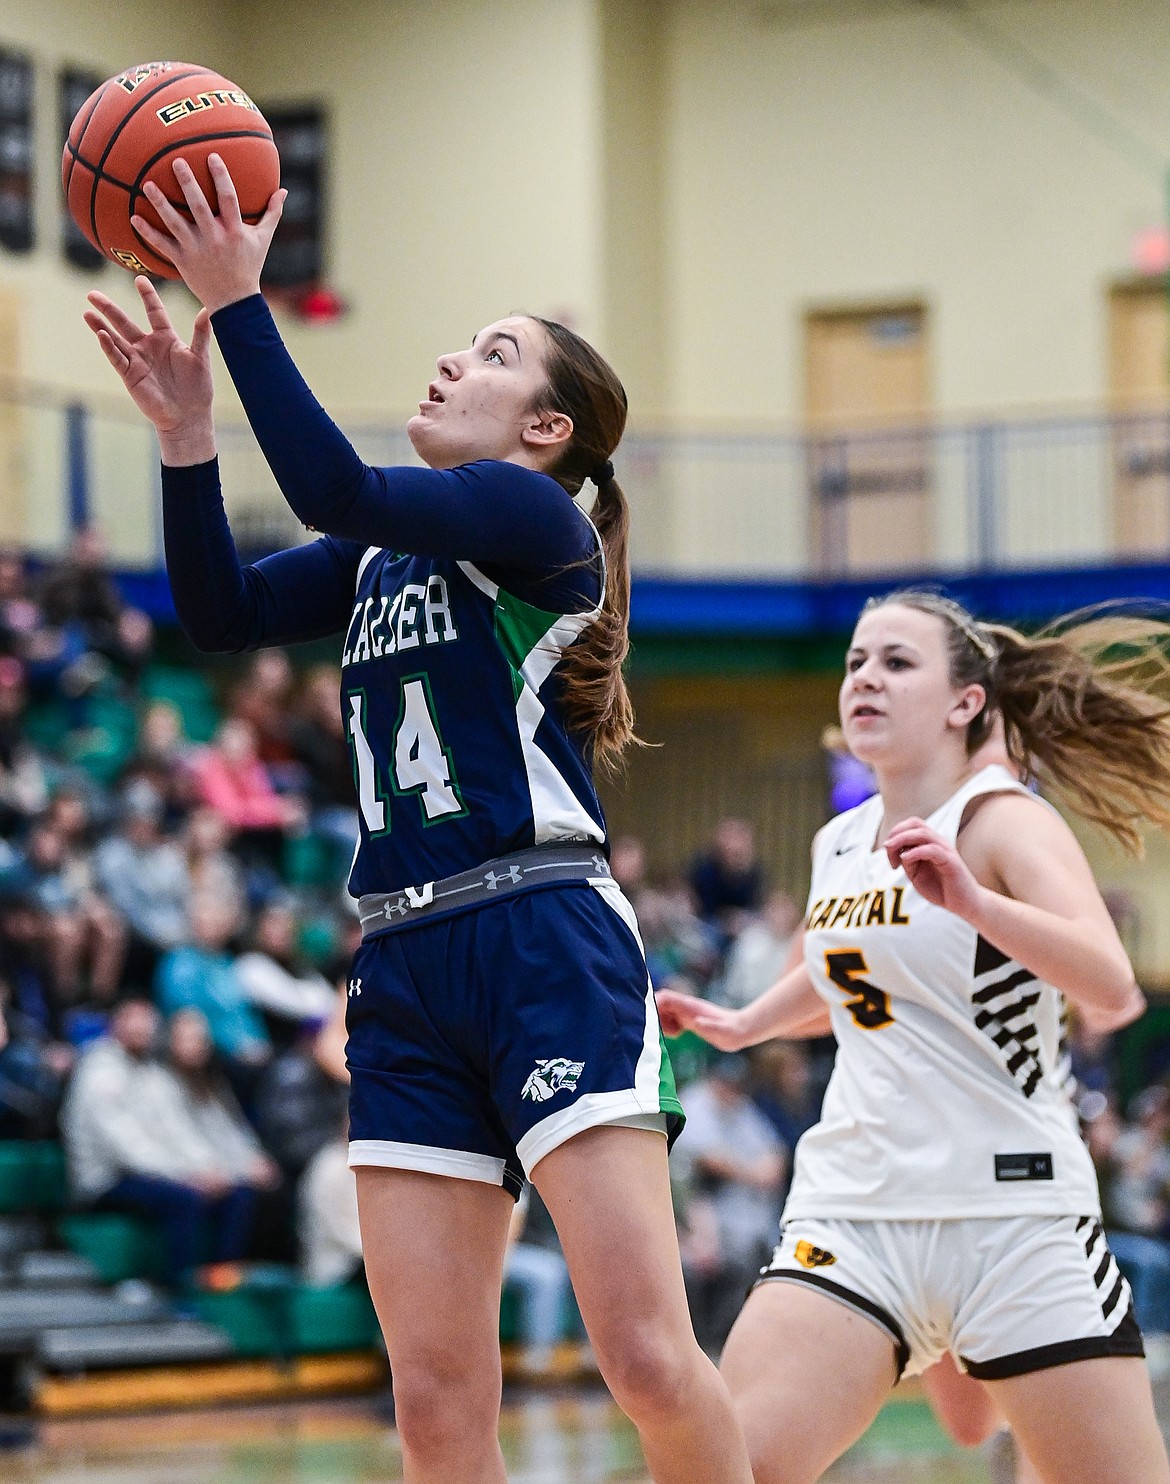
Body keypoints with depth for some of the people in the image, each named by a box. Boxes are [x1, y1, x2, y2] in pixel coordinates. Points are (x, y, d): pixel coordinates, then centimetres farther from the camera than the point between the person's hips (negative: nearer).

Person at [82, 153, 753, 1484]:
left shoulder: (538, 517, -2)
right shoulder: (380, 557, 21)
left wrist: (236, 299, -13)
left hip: (547, 947, -7)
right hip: (405, 969, 7)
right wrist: (186, 431, -1)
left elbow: (337, 489, -15)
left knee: (650, 1361, -15)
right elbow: (221, 611, 10)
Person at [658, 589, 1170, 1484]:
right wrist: (743, 1026, 27)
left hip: (1016, 1217, -5)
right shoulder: (839, 846, 13)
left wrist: (971, 901, -36)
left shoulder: (1004, 822, -6)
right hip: (853, 1214, 5)